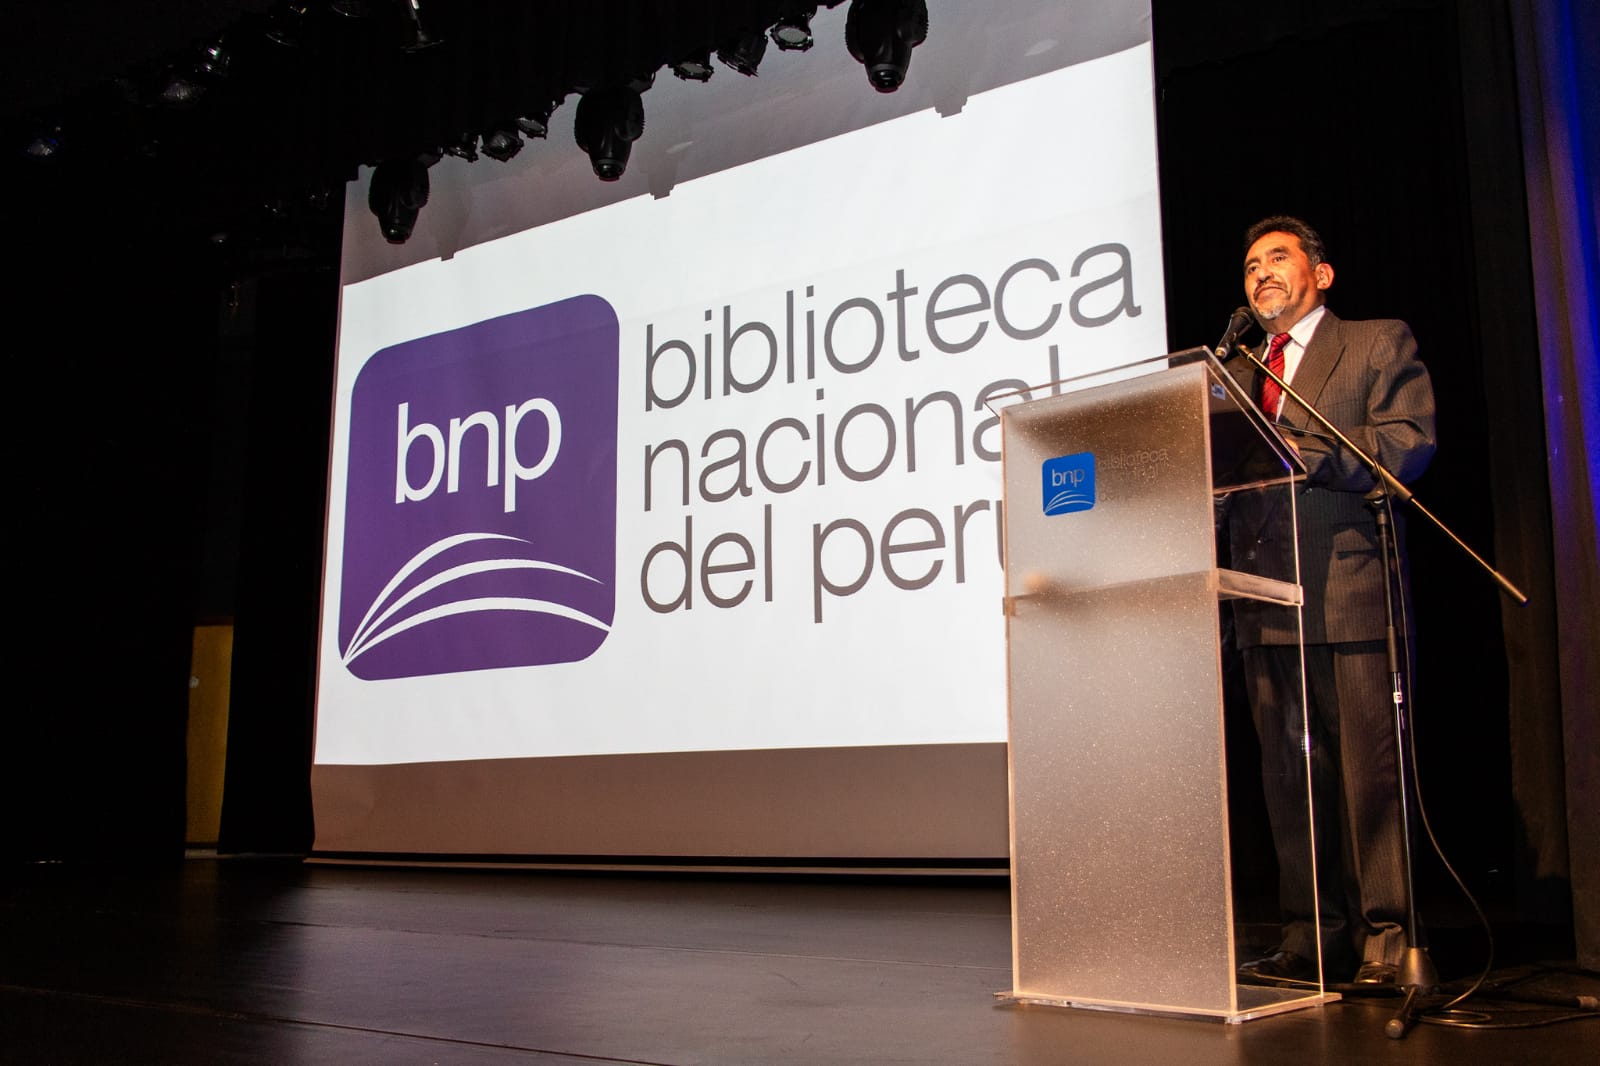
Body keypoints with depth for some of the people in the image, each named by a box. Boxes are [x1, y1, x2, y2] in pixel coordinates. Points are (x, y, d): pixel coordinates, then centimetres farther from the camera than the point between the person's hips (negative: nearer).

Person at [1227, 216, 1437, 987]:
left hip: (1347, 590, -5)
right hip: (1266, 599, 5)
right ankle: (1309, 936, 11)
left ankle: (1384, 938, 2)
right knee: (1288, 777, 5)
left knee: (1368, 769, -6)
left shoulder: (1380, 345, 9)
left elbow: (1409, 440, -6)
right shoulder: (1236, 374, 25)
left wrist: (1306, 457, -17)